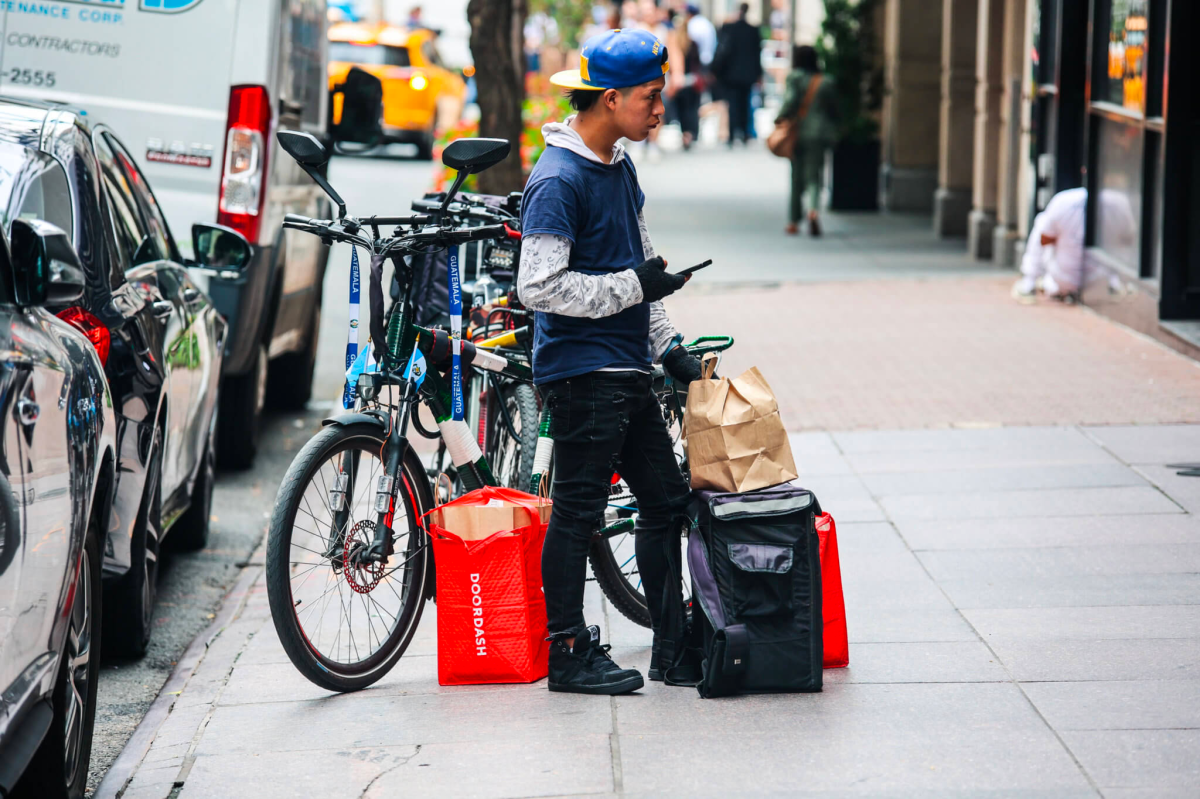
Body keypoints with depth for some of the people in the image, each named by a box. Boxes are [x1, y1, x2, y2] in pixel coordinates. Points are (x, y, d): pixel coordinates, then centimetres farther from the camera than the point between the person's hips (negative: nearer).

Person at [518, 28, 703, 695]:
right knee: (579, 511, -3)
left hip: (627, 371, 9)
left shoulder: (621, 166, 14)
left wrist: (669, 347, 16)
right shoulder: (559, 178, -16)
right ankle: (569, 654, 5)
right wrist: (634, 285, -18)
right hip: (582, 371, -9)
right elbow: (540, 286, -22)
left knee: (668, 502, 12)